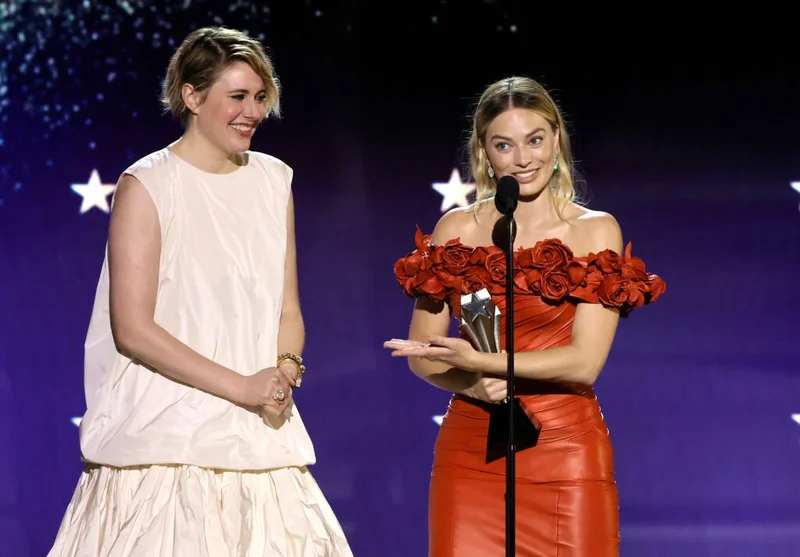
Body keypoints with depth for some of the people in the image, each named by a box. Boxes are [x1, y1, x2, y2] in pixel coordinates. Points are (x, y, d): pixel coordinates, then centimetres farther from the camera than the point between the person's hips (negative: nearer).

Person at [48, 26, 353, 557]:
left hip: (260, 432, 5)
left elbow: (288, 309, 14)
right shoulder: (147, 186, -5)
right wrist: (241, 387, -15)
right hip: (167, 441, -5)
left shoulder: (274, 180, 12)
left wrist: (286, 370, -7)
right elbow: (132, 330, -11)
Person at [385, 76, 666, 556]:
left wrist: (481, 361, -19)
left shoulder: (596, 231, -1)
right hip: (470, 450, 2)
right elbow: (422, 352, 5)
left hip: (565, 454, -2)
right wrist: (473, 383, -15)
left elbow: (585, 362, -10)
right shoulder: (457, 229, 6)